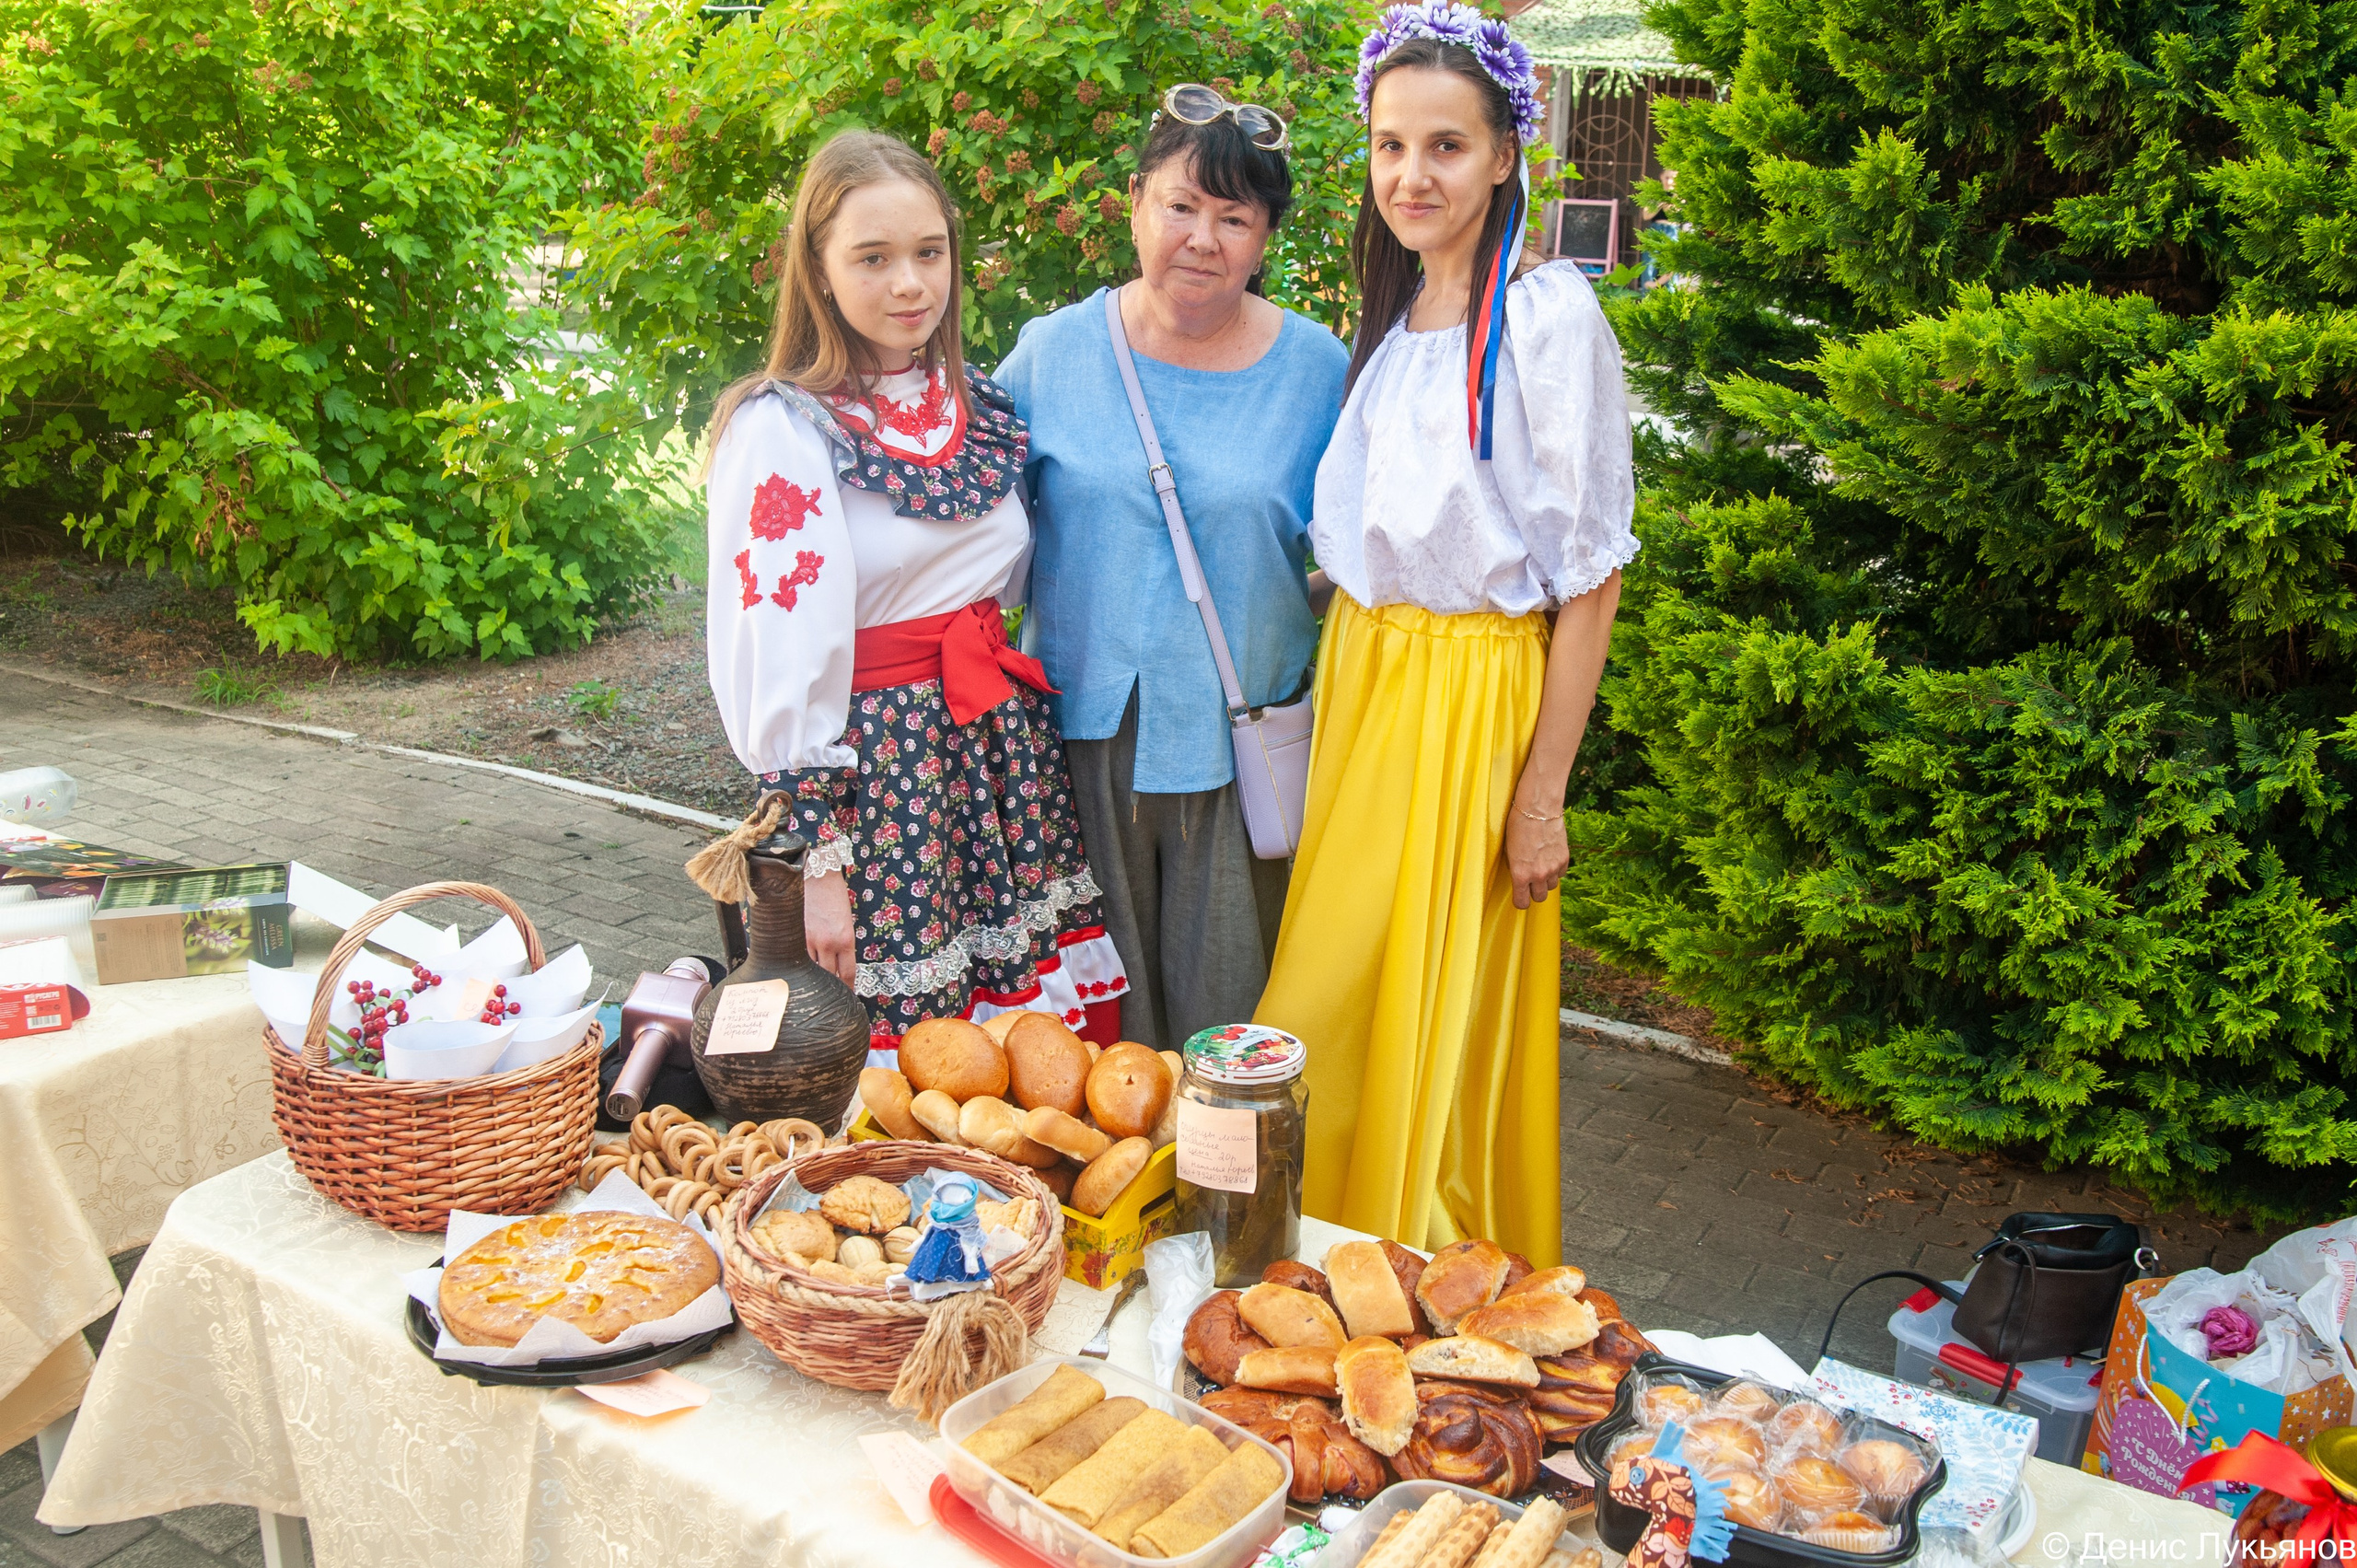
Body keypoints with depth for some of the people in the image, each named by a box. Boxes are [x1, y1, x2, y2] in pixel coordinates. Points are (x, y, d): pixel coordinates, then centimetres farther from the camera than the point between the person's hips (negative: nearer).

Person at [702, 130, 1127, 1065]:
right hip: (877, 767, -6)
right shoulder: (781, 429, -9)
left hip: (1006, 740, 6)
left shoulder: (978, 405, 11)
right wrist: (821, 856, -14)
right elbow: (778, 658, -12)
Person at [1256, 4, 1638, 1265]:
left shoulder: (1549, 316, -12)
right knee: (1324, 1000, 13)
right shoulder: (1390, 319, 10)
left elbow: (1589, 574, -13)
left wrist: (1543, 794, -14)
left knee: (1441, 1024, 2)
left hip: (1477, 698, -7)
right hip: (1357, 684, 7)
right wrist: (1336, 701, 11)